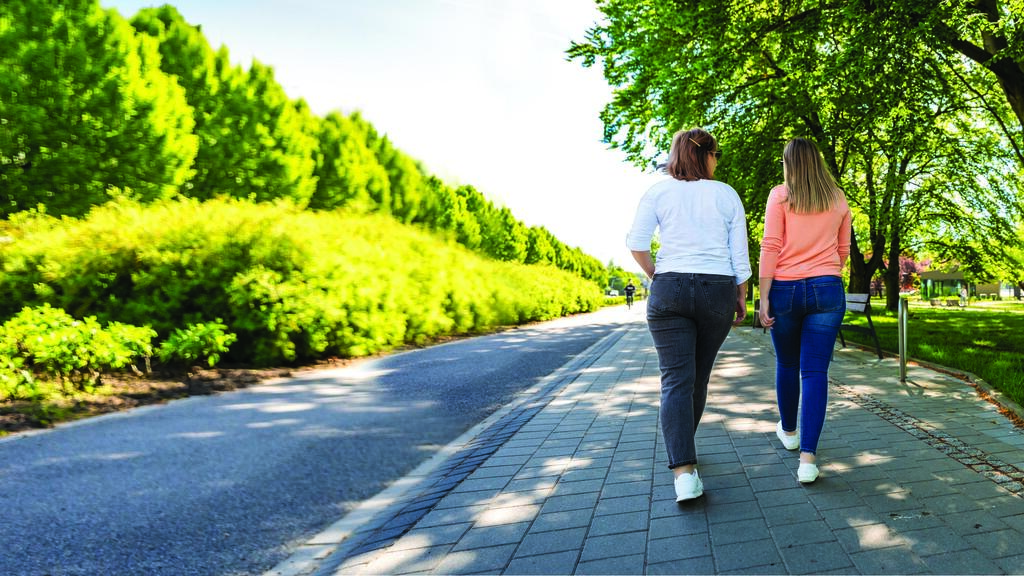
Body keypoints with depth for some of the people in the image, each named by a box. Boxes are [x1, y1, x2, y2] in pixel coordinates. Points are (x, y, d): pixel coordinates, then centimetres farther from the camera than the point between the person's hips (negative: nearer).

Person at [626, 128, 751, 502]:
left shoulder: (659, 192, 4)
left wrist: (656, 275, 8)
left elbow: (636, 244, -6)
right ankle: (682, 449, 33)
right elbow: (739, 254, 4)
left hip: (669, 289, -1)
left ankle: (683, 469, -19)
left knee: (676, 380, -5)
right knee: (699, 377, 16)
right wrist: (741, 297, 13)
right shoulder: (726, 195, 6)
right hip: (717, 290, 2)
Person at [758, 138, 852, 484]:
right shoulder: (838, 199, 9)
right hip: (827, 289, 2)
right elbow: (843, 250, 17)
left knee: (786, 364, 18)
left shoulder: (780, 195, -1)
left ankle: (788, 431, 37)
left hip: (785, 288, -1)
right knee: (815, 371, -1)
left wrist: (764, 298, -7)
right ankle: (808, 457, -8)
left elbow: (770, 247, -8)